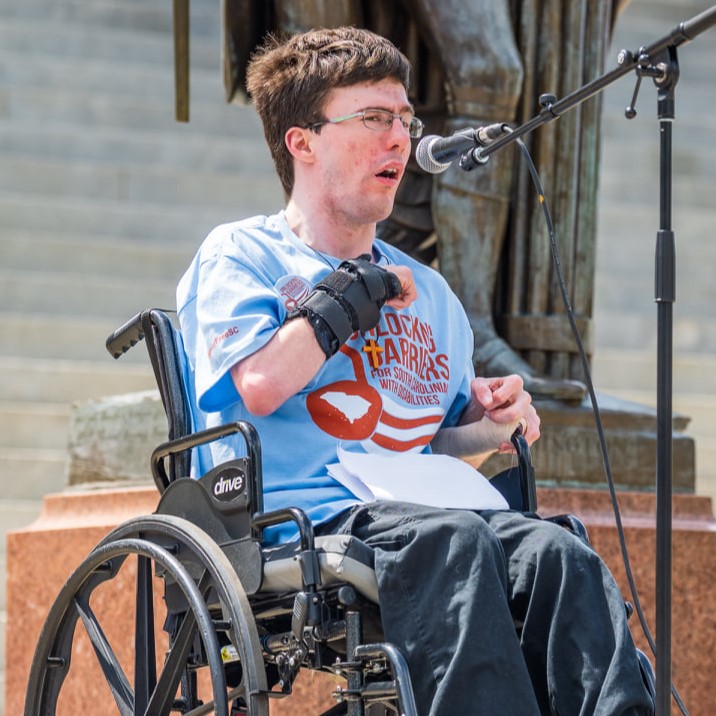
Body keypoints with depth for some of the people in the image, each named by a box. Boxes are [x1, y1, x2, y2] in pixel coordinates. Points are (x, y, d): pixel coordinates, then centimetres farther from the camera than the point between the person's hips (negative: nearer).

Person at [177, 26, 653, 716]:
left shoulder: (427, 291, 27)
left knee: (557, 554, -27)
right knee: (450, 539, -36)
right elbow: (261, 386, -13)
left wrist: (487, 421, 9)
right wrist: (358, 291, -2)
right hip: (300, 519, -5)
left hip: (418, 508, 6)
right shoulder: (239, 255, 8)